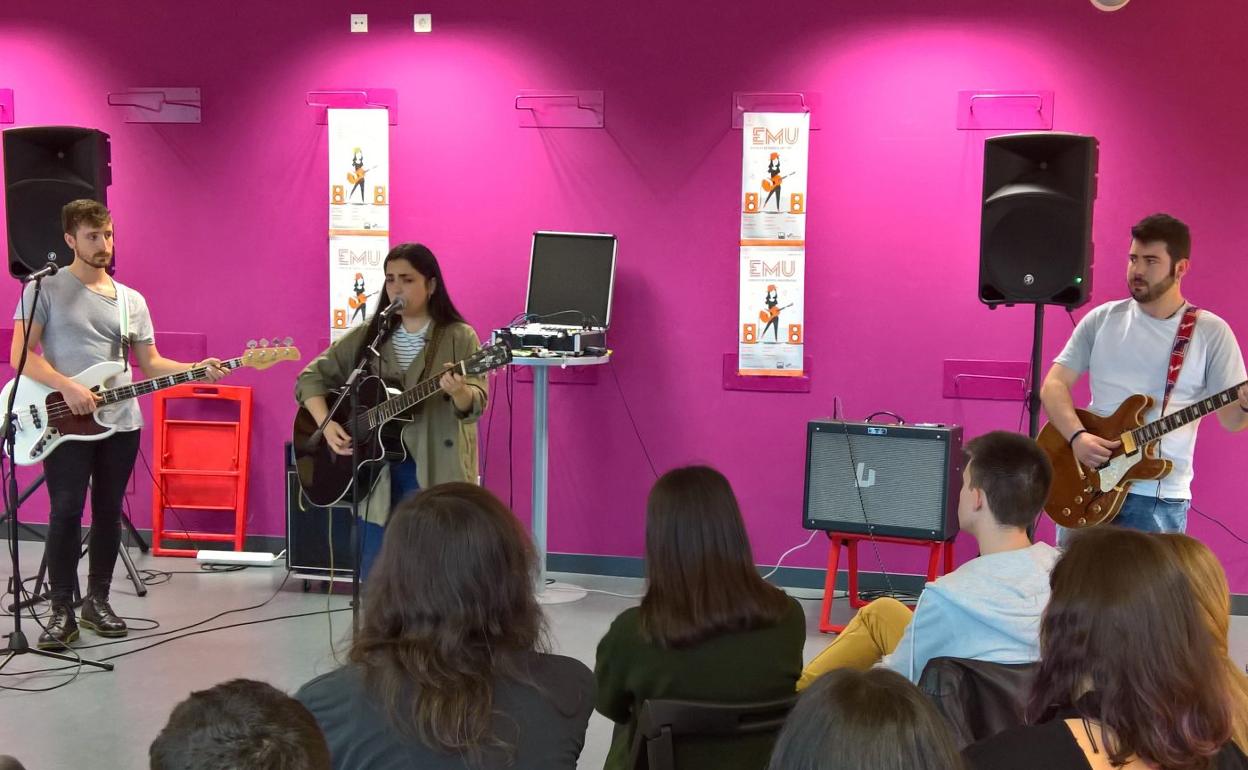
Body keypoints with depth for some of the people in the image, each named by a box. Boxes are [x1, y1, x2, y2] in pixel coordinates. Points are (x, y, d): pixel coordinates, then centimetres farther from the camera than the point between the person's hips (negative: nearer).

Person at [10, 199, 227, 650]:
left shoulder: (132, 300, 12)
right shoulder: (44, 290, -2)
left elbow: (149, 363, 12)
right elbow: (21, 355, -7)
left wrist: (196, 369, -5)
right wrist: (67, 386, -20)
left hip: (121, 423, 5)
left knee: (109, 512, 9)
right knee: (66, 513, -7)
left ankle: (98, 600, 20)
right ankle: (62, 611, 2)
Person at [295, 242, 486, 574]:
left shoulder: (460, 338, -2)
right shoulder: (366, 335, 8)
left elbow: (475, 404, -13)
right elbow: (312, 376, 9)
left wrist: (459, 392, -36)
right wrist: (326, 424, -7)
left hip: (433, 471, -3)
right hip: (373, 468, 4)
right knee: (375, 575, 7)